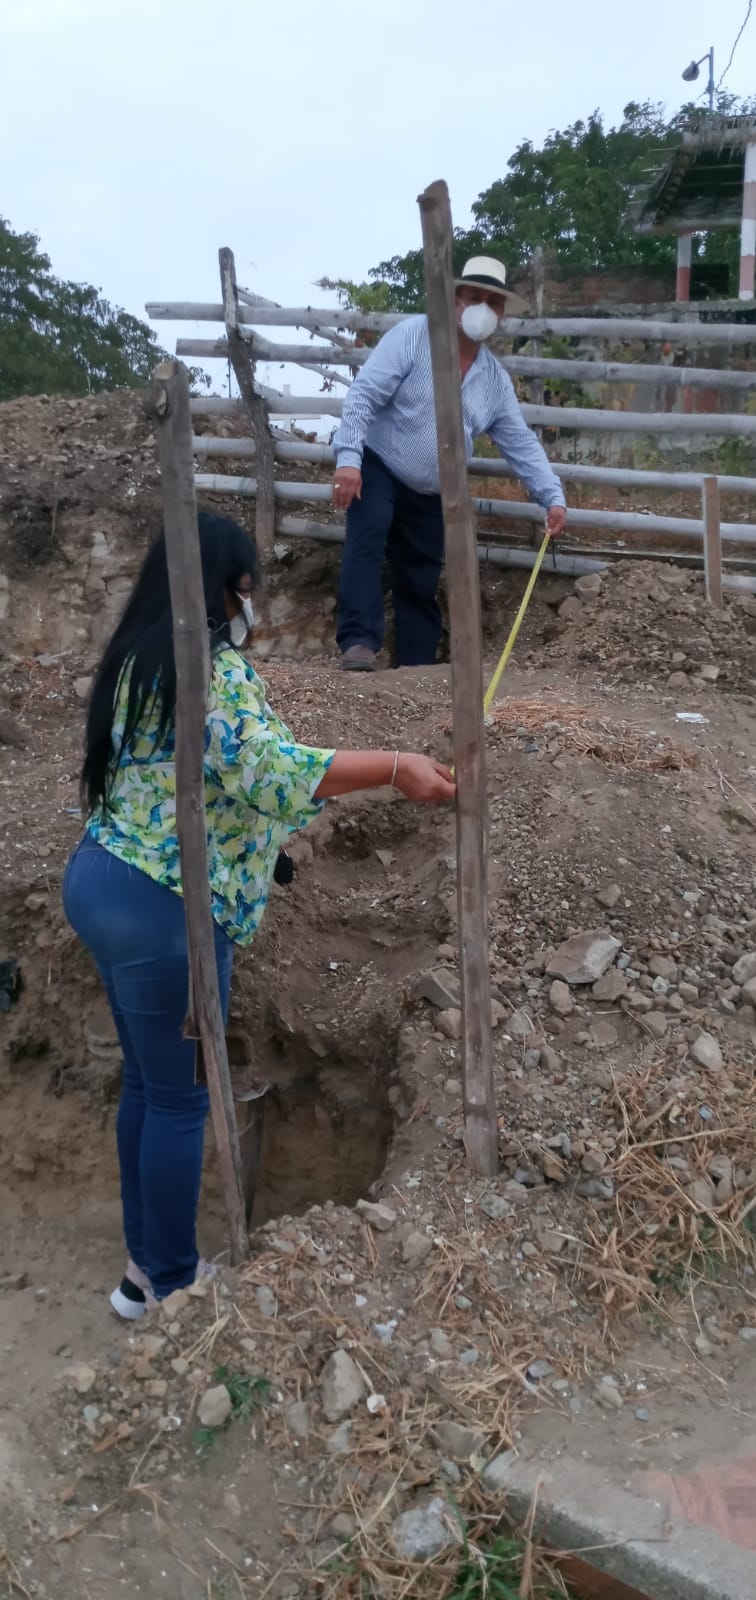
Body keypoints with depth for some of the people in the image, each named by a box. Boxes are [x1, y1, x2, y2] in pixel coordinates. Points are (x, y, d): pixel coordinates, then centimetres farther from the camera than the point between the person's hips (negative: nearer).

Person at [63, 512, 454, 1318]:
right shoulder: (215, 670, -17)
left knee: (146, 1081, 20)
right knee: (179, 1097, 6)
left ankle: (145, 1260, 34)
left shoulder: (136, 659, 11)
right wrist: (395, 766, -30)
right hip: (161, 908, -9)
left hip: (99, 880, 9)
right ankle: (169, 1282, 22)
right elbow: (272, 769, -32)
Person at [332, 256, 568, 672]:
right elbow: (363, 394, -18)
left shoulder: (495, 378, 5)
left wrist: (553, 497, -4)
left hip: (430, 495, 6)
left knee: (421, 584, 8)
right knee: (367, 538, -30)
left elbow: (522, 444, 7)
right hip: (378, 466, -5)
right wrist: (347, 457, -30)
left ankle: (416, 667, 16)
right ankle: (359, 642, -34)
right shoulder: (413, 335, -11)